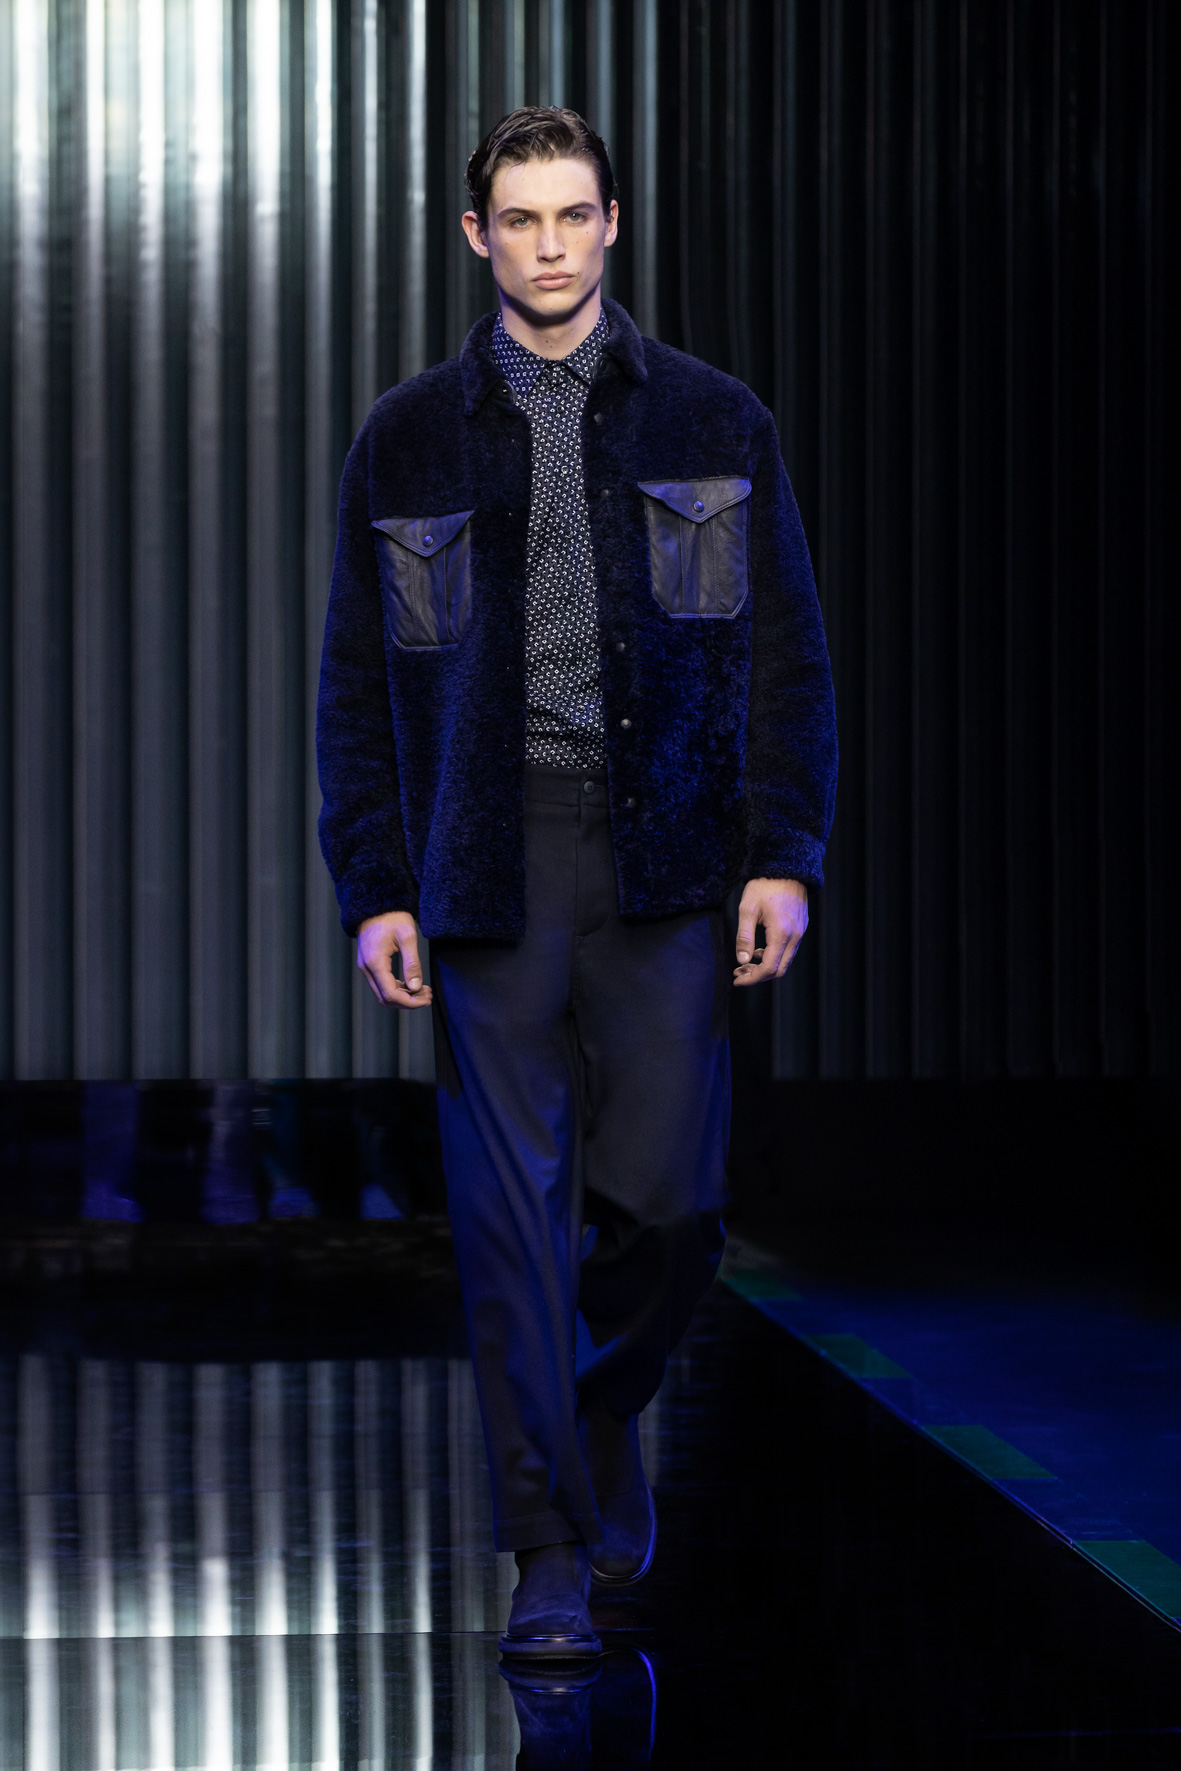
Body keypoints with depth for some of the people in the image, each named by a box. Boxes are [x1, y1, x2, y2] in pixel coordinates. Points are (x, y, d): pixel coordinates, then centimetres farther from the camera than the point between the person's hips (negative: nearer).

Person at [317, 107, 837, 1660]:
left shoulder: (714, 424, 8)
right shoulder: (408, 441, 9)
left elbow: (786, 656, 7)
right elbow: (356, 683, 9)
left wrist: (783, 856, -3)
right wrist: (375, 890, 0)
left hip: (665, 854, 0)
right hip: (489, 860, 0)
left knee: (666, 1194, -3)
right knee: (514, 1207, -4)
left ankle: (606, 1411, 29)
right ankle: (552, 1557, 2)